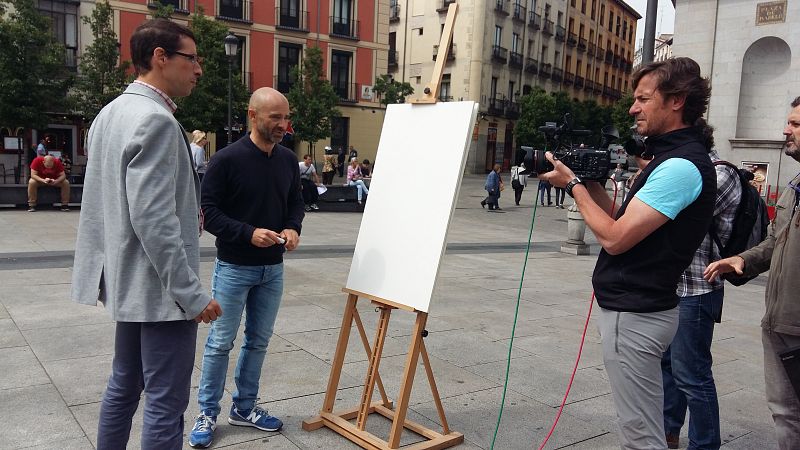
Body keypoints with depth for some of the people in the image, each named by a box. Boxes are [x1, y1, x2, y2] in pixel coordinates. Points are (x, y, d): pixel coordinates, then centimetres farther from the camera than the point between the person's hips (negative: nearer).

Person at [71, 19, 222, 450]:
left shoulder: (110, 113, 12)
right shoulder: (155, 120, -19)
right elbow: (153, 218, -25)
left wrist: (187, 212, 18)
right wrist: (192, 294, -21)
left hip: (127, 281, 10)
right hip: (159, 287, -10)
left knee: (123, 386, 21)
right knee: (165, 404, 0)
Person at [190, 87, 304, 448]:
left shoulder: (289, 160, 4)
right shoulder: (226, 159, -13)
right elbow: (209, 211, -12)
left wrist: (293, 228, -8)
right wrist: (249, 233, -24)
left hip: (273, 269, 6)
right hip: (234, 268, -5)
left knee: (259, 341, 14)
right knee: (220, 343, 4)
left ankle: (244, 408, 30)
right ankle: (207, 414, 20)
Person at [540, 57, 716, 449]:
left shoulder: (682, 166, -18)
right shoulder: (672, 158, 15)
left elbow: (615, 237, -21)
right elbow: (624, 225, 15)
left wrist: (573, 185, -10)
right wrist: (592, 183, 6)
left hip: (634, 315, -10)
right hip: (636, 309, 10)